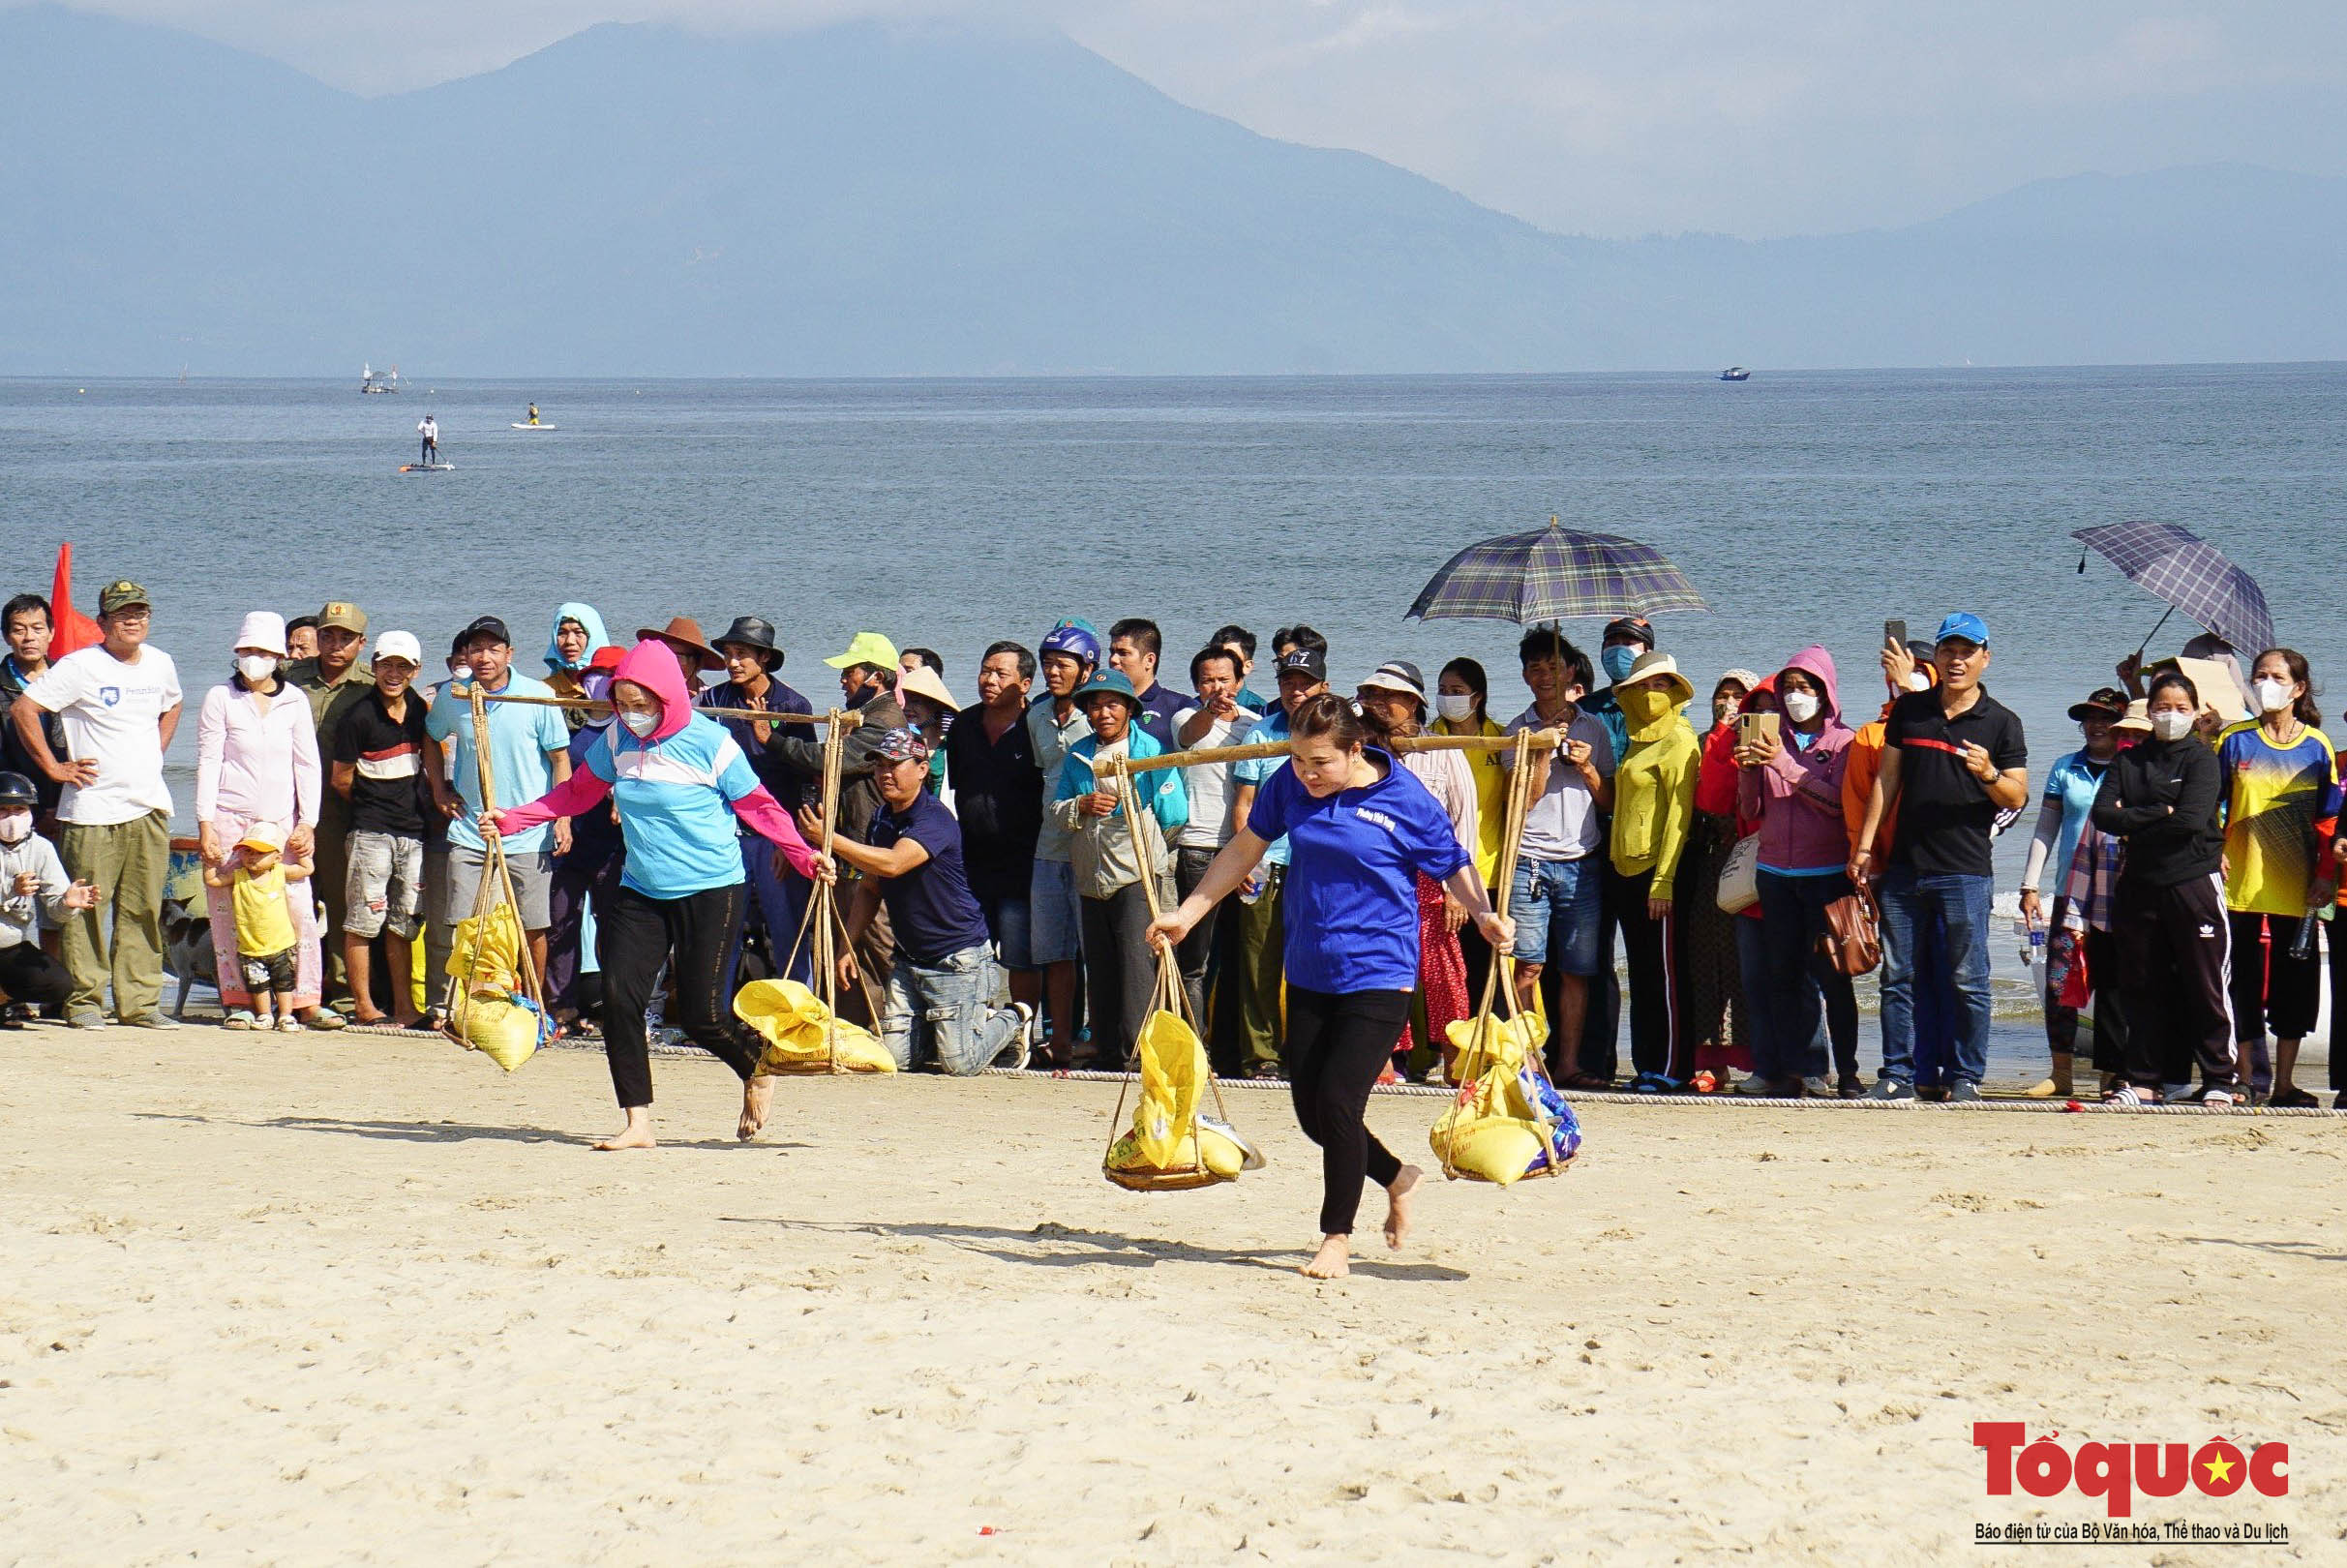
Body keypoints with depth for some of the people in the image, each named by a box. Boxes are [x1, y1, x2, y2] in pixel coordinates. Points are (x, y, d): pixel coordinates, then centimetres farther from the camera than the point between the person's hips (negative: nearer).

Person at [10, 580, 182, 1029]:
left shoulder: (161, 664, 11)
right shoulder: (81, 667, -8)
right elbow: (23, 709, -11)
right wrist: (53, 767, -10)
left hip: (149, 807, 5)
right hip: (93, 811, -5)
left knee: (144, 909, 5)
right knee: (86, 908, -5)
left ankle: (140, 1000, 10)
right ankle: (84, 1000, 1)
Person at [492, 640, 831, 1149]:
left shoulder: (709, 743, -10)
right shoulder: (616, 740, 3)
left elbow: (758, 806, -2)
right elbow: (576, 792, 14)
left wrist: (805, 857, -9)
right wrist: (511, 820, 7)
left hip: (711, 892, -5)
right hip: (640, 892, 5)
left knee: (700, 1015, -6)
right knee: (619, 996, -11)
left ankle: (759, 1073, 27)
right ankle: (637, 1122, -3)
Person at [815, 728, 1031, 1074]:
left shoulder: (935, 819, -19)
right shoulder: (883, 819, 8)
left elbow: (892, 864, -35)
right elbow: (870, 888, 18)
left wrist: (828, 838, -38)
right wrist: (848, 947, 8)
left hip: (957, 958, -8)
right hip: (909, 960, 8)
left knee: (959, 1064, -10)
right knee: (894, 1058, 0)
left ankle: (1011, 1021, 21)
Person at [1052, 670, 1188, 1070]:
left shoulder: (1150, 751, -2)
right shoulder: (1079, 754, 13)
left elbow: (1174, 816, -4)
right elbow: (1057, 810, 9)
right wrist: (1081, 806, -8)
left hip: (1138, 873, -6)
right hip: (1092, 874, 6)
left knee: (1136, 958, -13)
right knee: (1099, 964, 8)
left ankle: (1137, 1049, -12)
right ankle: (1106, 1051, 15)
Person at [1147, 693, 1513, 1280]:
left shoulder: (1405, 799, -11)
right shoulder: (1289, 786, 0)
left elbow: (1455, 868, -1)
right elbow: (1245, 849, 14)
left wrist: (1485, 916, -21)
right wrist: (1185, 914, 14)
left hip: (1378, 975, -5)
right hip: (1309, 973, 5)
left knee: (1339, 1102, -12)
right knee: (1311, 1112, 8)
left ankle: (1337, 1238, 4)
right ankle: (1396, 1178, 36)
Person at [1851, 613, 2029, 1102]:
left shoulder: (2001, 723, 2)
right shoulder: (1909, 710, 10)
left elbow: (2017, 798, 0)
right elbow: (1886, 779, 14)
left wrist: (1988, 774, -20)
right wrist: (1864, 846, 9)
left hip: (1965, 871, -3)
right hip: (1905, 865, 3)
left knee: (1969, 980, -2)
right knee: (1897, 977, 5)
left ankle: (1968, 1077, 5)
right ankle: (1897, 1075, 10)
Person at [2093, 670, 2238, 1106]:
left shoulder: (2201, 759, 0)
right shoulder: (2128, 761, 12)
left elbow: (2189, 821, -13)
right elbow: (2103, 815, -1)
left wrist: (2133, 825, -4)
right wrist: (2159, 814, -11)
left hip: (2193, 880, -4)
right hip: (2139, 886, 4)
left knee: (2206, 986, -4)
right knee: (2143, 988, 6)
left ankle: (2219, 1080, 0)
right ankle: (2144, 1081, 12)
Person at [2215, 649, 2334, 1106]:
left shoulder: (2317, 747, 4)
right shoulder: (2235, 741, 3)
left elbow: (2329, 820, 5)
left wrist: (2326, 876, -3)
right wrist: (2215, 855, -9)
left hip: (2296, 889, 1)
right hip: (2243, 886, -1)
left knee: (2296, 982, 3)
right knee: (2246, 980, 2)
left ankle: (2285, 1082, 11)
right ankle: (2251, 1078, 9)